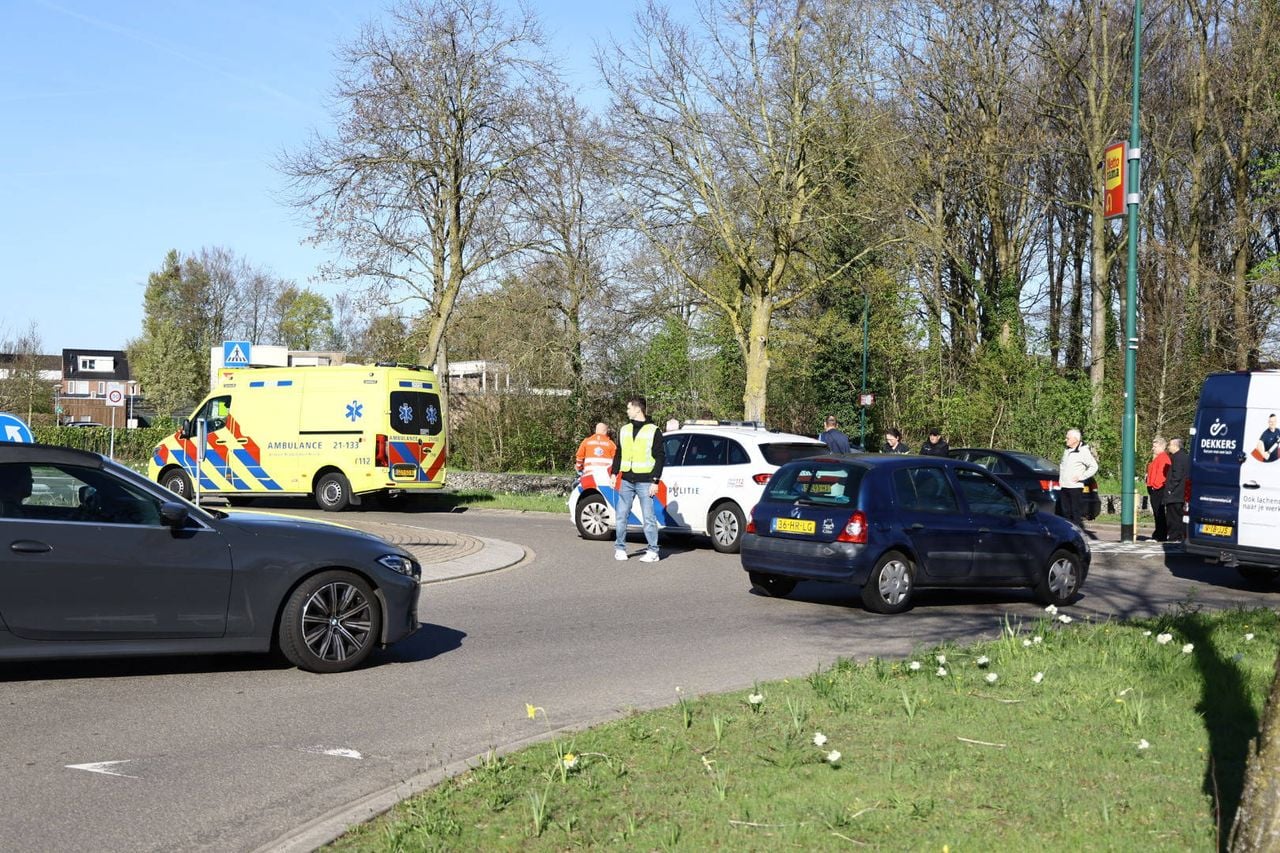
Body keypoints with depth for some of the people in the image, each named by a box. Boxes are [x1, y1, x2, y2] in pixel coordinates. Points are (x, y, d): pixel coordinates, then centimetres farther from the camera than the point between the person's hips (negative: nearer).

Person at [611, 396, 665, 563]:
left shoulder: (653, 430, -2)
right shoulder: (624, 430, 13)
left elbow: (660, 458, -4)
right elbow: (618, 454, 20)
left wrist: (655, 481, -10)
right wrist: (614, 473, 9)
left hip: (645, 482, -5)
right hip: (626, 481, 5)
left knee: (649, 517, -2)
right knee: (620, 515, 5)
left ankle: (653, 551, 4)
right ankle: (620, 548, 15)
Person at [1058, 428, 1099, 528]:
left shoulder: (1083, 451, -8)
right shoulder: (1067, 450, 16)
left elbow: (1094, 467, -11)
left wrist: (1081, 477, -14)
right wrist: (1060, 478, 17)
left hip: (1075, 487, -8)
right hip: (1063, 486, 8)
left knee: (1077, 513, -7)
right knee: (1066, 513, 11)